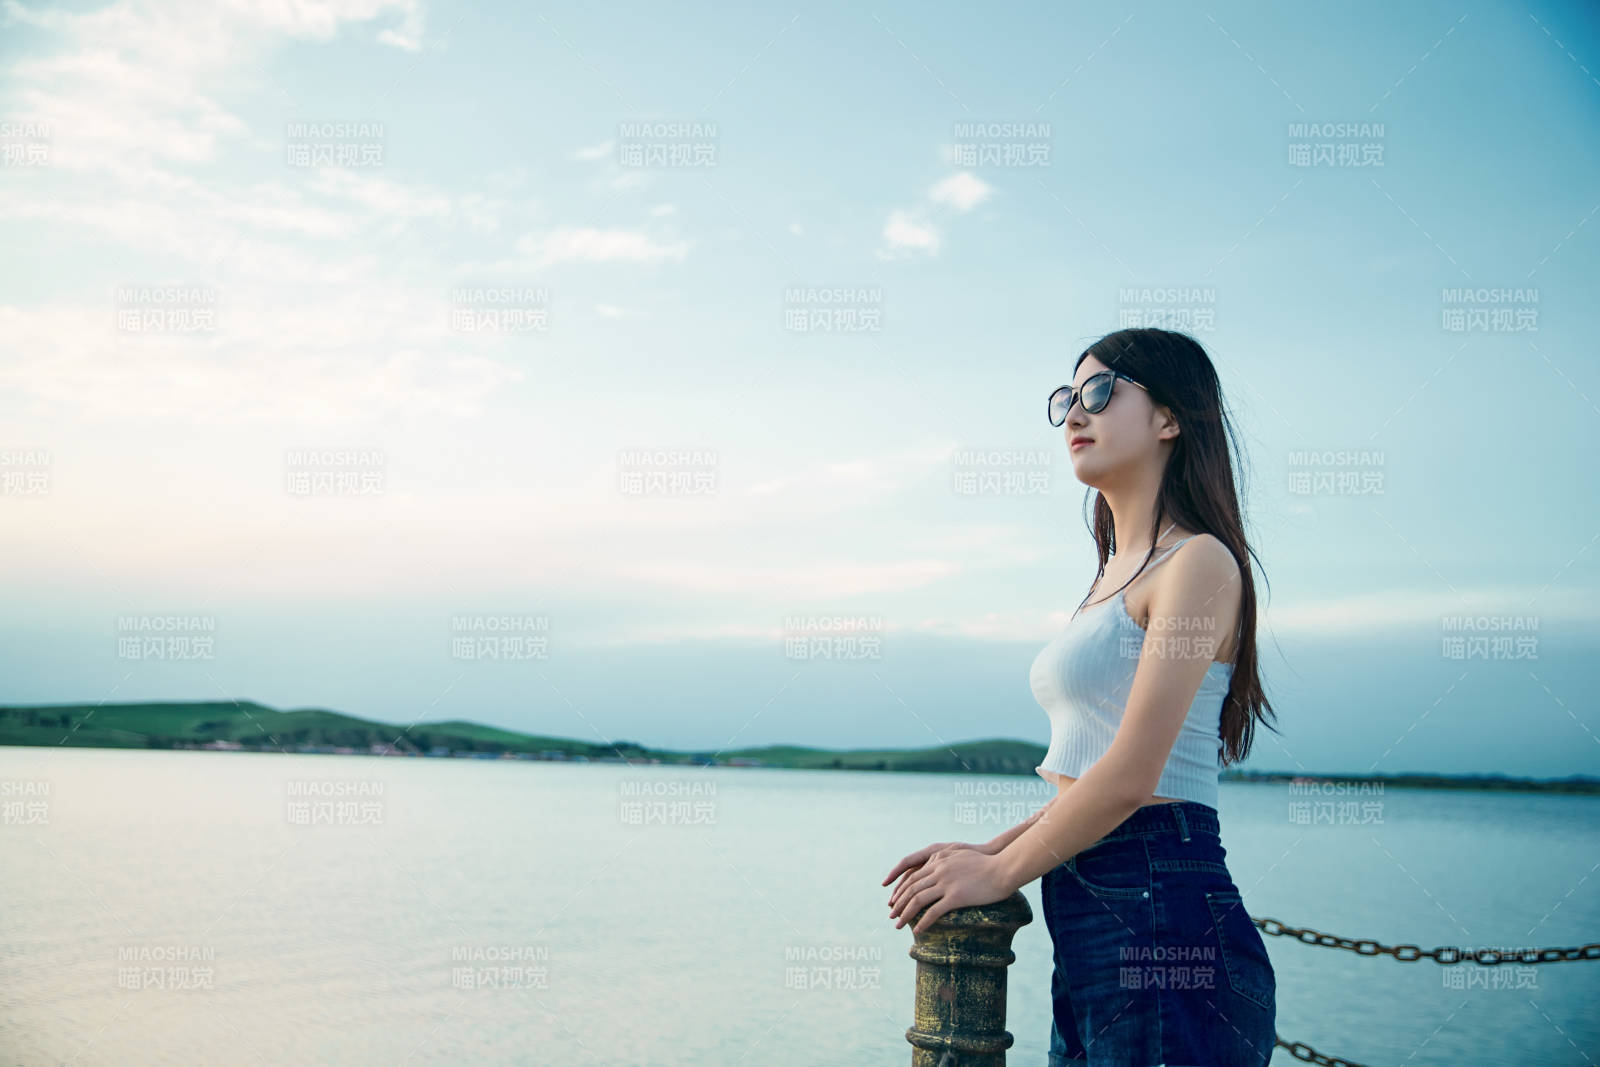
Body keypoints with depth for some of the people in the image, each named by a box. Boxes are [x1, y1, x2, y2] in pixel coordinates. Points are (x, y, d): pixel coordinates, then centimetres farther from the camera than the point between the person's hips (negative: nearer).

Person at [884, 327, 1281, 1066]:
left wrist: (999, 873, -8)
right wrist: (991, 850, 9)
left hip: (1163, 919, -9)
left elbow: (1130, 777, -17)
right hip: (1092, 931, 9)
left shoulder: (1198, 562, -10)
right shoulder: (1117, 576, 18)